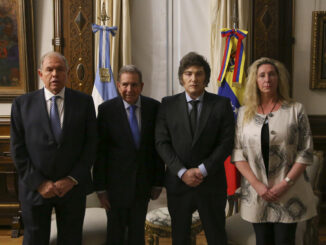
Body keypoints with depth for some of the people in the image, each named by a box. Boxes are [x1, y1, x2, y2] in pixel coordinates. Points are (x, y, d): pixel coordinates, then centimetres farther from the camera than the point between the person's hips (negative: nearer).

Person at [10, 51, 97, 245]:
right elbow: (18, 149, -3)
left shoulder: (84, 102, 0)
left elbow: (91, 143, -3)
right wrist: (39, 183, -10)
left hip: (73, 187, 0)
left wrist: (72, 179, -10)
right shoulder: (23, 104, 0)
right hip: (35, 189, 0)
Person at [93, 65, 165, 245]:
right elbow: (100, 151, -9)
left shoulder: (154, 107, -5)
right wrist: (100, 188, -8)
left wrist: (158, 182, 2)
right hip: (116, 183, -2)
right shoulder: (106, 109, -10)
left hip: (143, 183, 2)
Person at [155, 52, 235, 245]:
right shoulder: (168, 104, 2)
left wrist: (202, 170, -14)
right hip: (178, 183, 1)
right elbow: (162, 142, -3)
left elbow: (226, 142, -6)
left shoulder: (222, 104, -1)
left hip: (211, 183, -1)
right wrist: (182, 172, -13)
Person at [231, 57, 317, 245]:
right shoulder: (245, 112, 4)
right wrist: (256, 184, -10)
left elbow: (305, 152, -3)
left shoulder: (296, 110, -1)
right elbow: (238, 153, 1)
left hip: (288, 193, -1)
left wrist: (285, 184, -12)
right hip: (256, 192, 2)